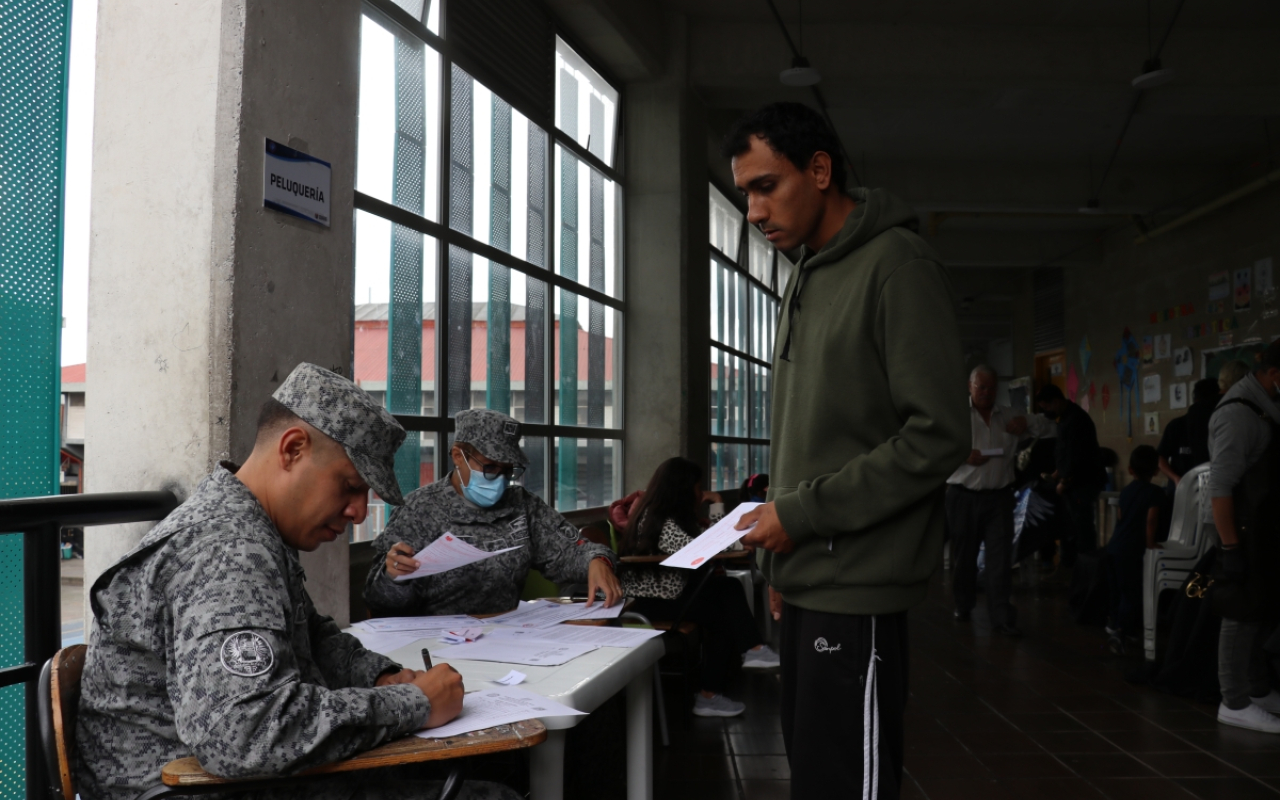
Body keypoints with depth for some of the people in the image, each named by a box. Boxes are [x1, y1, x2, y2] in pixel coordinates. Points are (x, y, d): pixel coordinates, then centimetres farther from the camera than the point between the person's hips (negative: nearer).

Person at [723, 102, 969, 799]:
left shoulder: (896, 265, -10)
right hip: (807, 583, 8)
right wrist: (781, 557, 16)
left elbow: (936, 438, -17)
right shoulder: (805, 281, 17)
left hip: (857, 590, -8)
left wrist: (802, 513, -15)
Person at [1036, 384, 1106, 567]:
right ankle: (1069, 568, 21)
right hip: (1072, 483, 10)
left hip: (1082, 483, -10)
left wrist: (1064, 480, -13)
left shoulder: (1076, 419, -18)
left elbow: (1077, 455, -20)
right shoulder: (1065, 418, 14)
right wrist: (1057, 473, 14)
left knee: (1082, 528, -7)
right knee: (1069, 527, 14)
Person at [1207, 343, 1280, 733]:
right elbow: (1219, 487, -24)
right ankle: (1235, 704, 7)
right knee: (1245, 613, -3)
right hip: (1243, 529, -9)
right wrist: (1231, 548, -24)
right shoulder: (1239, 413, -21)